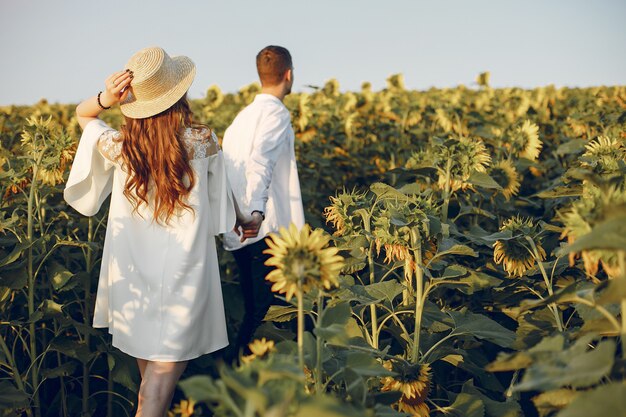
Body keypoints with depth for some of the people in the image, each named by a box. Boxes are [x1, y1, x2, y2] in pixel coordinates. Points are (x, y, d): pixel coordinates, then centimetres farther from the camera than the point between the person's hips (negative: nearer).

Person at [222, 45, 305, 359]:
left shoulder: (243, 115, 14)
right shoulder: (276, 113, -9)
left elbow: (226, 165, 16)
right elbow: (261, 162, -26)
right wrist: (256, 211, -39)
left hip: (238, 231, 8)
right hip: (264, 229, -8)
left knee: (252, 308, 17)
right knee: (264, 310, 0)